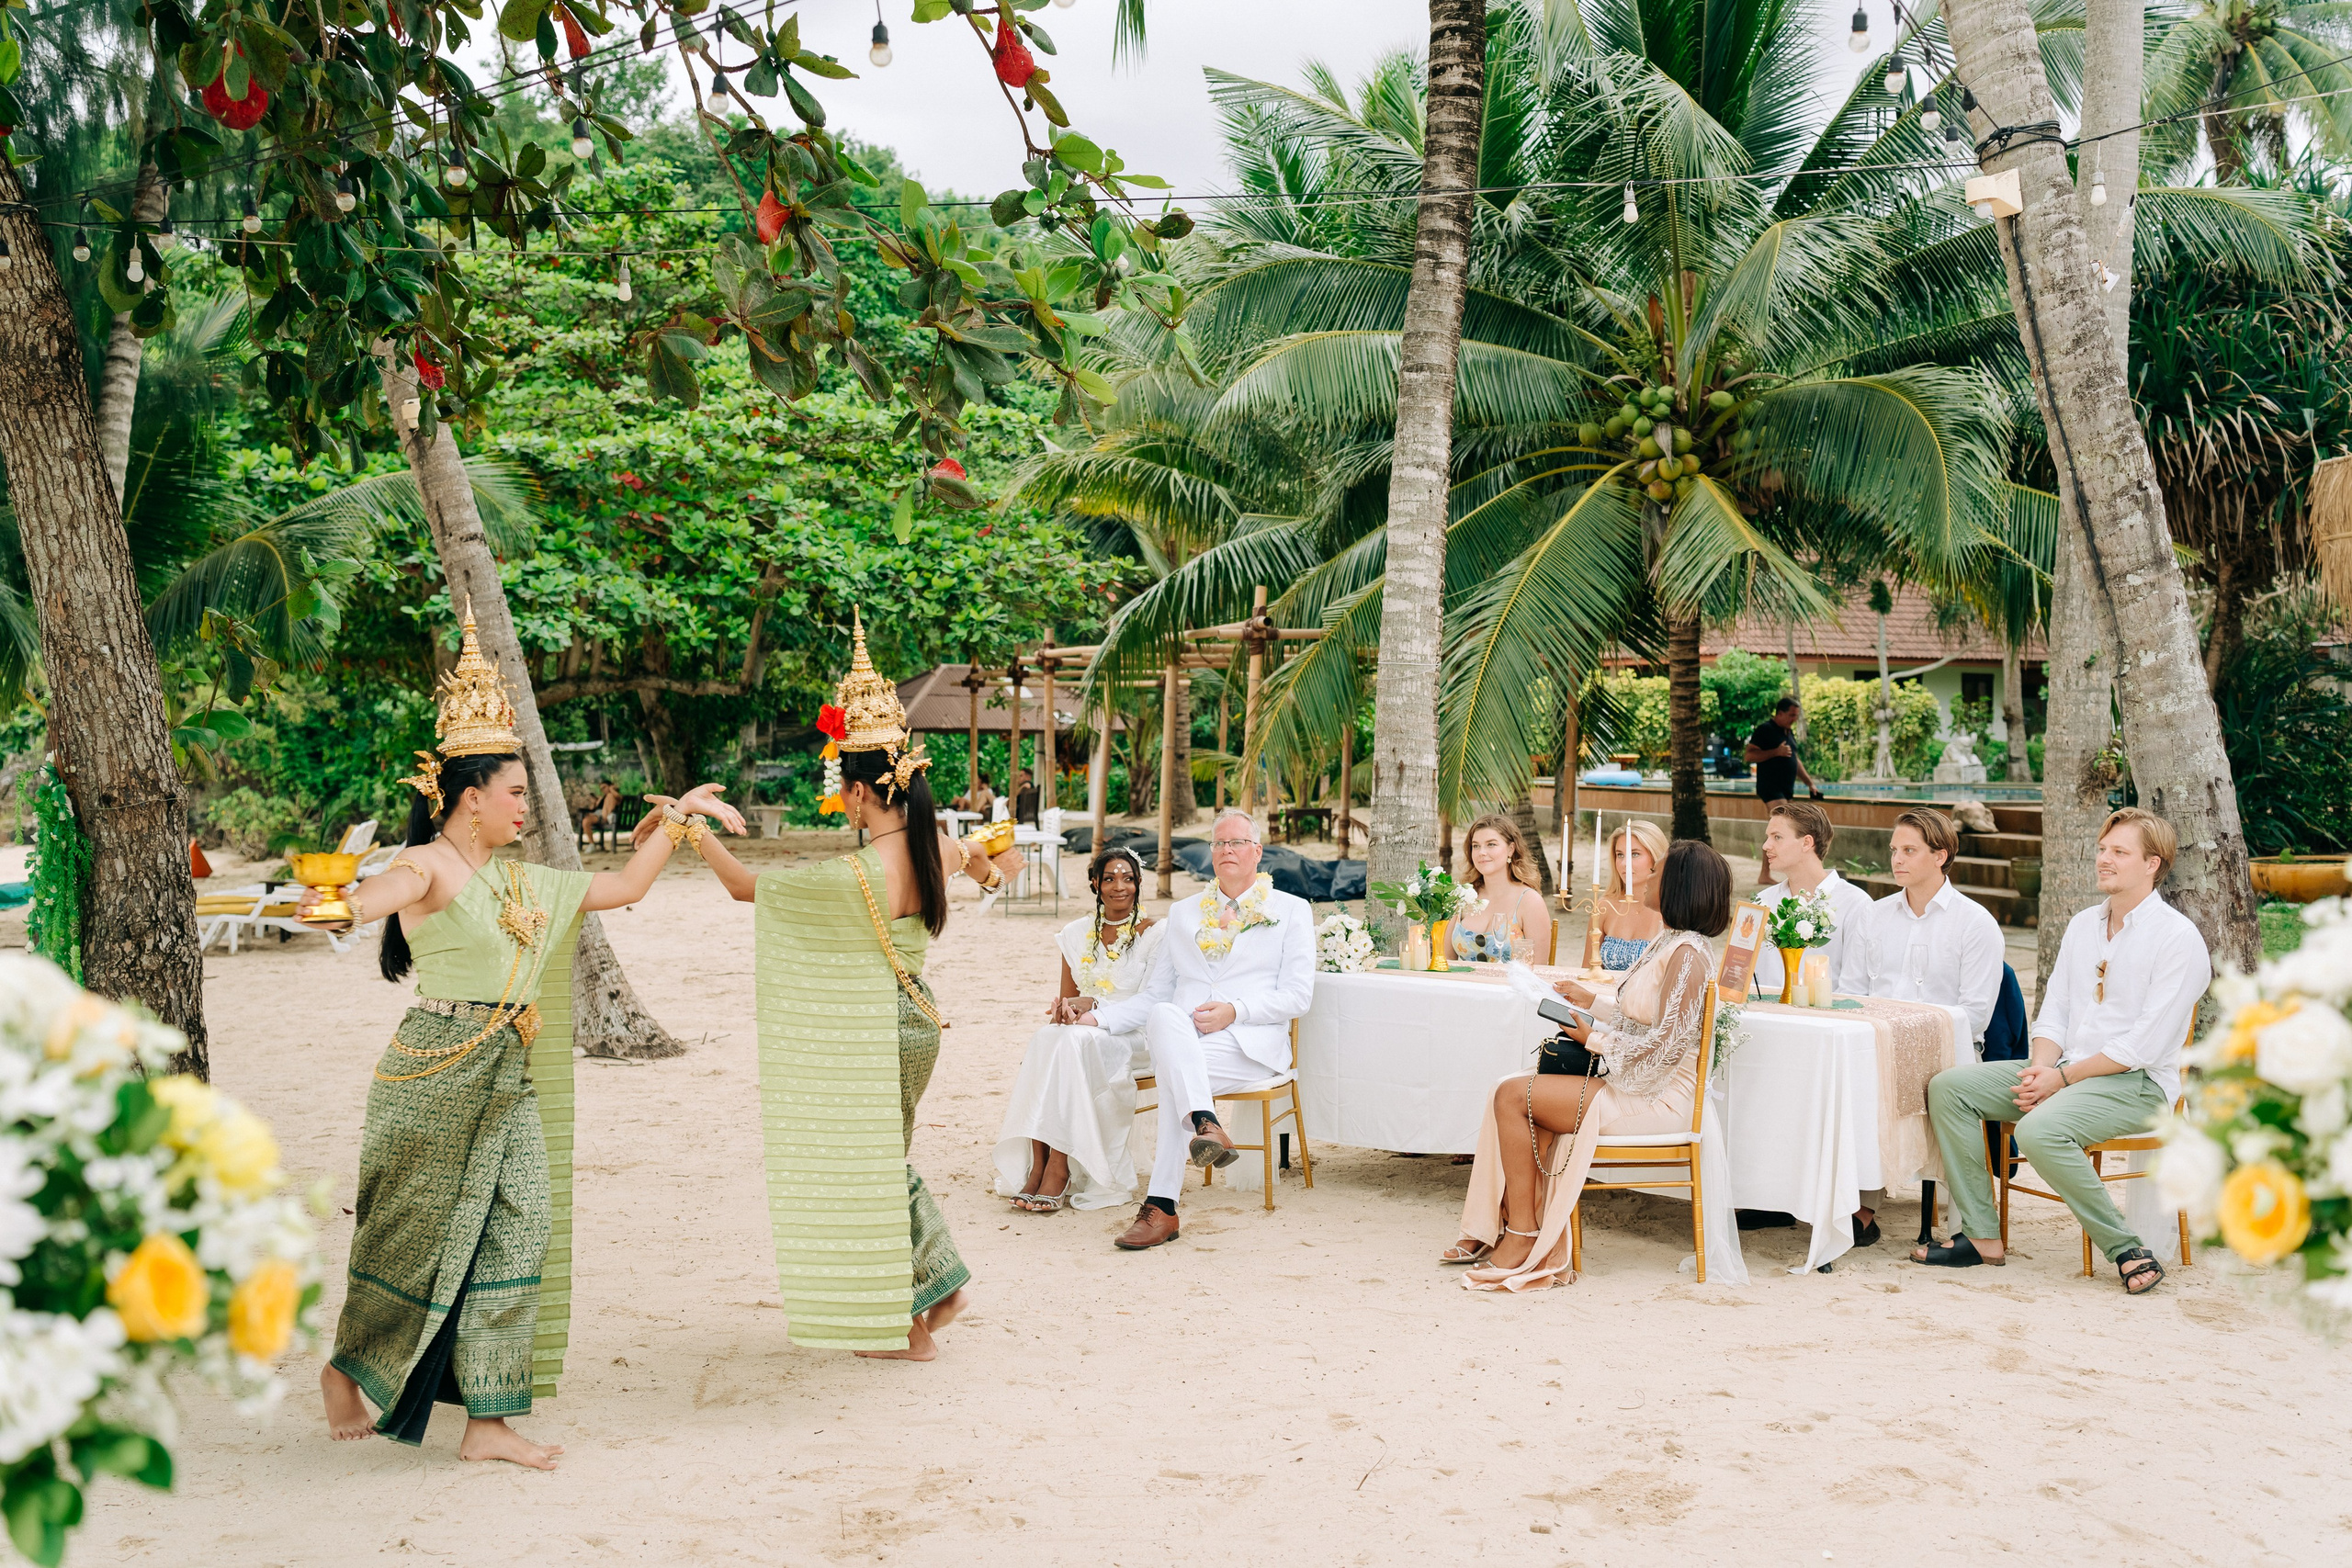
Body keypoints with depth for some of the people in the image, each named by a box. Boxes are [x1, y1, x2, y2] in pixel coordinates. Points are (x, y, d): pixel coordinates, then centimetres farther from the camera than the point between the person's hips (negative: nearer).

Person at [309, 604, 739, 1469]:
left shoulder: (524, 881, 15)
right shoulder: (429, 865, -10)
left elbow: (624, 887, 22)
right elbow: (378, 897, -33)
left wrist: (679, 816, 21)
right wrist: (335, 902, -56)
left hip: (510, 1079, 7)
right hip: (437, 1072, -7)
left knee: (514, 1230, 1)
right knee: (416, 1237, 4)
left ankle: (487, 1420, 7)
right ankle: (345, 1369, 31)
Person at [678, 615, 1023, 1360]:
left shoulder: (852, 877, -25)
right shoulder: (936, 848, -3)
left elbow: (746, 885, -17)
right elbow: (1003, 862, 19)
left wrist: (695, 833, -7)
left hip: (875, 1038, -8)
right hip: (917, 1018, 8)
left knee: (873, 1174, 8)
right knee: (883, 1162, 24)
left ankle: (907, 1327, 19)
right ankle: (941, 1284, 30)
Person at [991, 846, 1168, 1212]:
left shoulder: (1154, 935, 0)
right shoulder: (1077, 933, 13)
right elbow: (1067, 997, 15)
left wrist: (1091, 1004, -17)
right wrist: (1064, 1010, -9)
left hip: (1131, 1038, -4)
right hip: (1081, 1032, 4)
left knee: (1076, 1042, -36)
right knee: (1046, 1038, -32)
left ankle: (1059, 1167, -36)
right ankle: (1037, 1164, -36)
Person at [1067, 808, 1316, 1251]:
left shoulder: (1291, 911, 15)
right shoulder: (1183, 912, 27)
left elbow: (1298, 995, 4)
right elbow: (1154, 994, 24)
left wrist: (1235, 1010, -13)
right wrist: (1100, 1016, 7)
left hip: (1251, 1041, -3)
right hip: (1181, 1038, 3)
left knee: (1172, 1072, -35)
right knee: (1163, 1017, -37)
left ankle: (1161, 1207, -38)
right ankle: (1206, 1127, -53)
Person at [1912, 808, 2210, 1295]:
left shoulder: (2178, 939, -10)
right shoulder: (2082, 925, 15)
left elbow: (2146, 1045, -16)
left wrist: (2062, 1077, -17)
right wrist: (2040, 1068, -5)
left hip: (2136, 1083, -8)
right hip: (2064, 1071, 8)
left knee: (2039, 1130, -35)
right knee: (1948, 1086, -9)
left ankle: (2127, 1249, -17)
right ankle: (1981, 1235, -9)